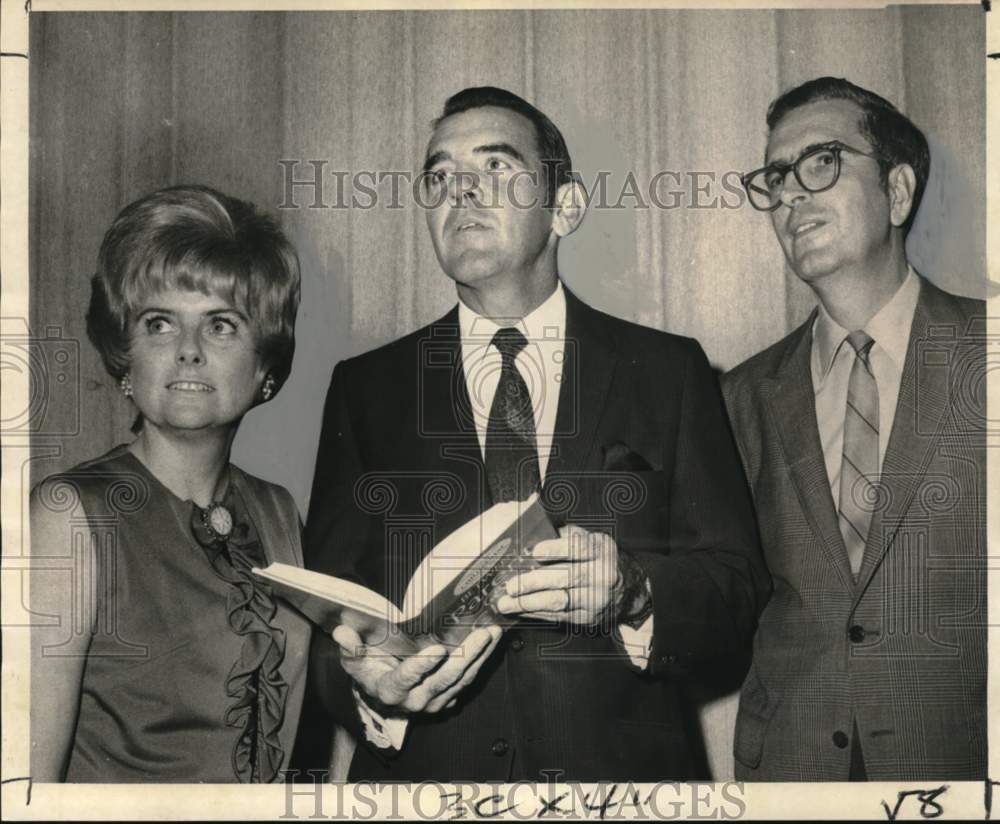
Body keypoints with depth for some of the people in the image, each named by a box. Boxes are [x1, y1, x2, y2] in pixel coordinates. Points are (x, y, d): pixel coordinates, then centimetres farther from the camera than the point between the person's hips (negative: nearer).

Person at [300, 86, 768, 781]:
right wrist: (364, 683, -15)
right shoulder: (365, 389, 9)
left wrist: (630, 593, -18)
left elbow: (740, 600, 1)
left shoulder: (669, 372, 6)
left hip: (623, 771, 0)